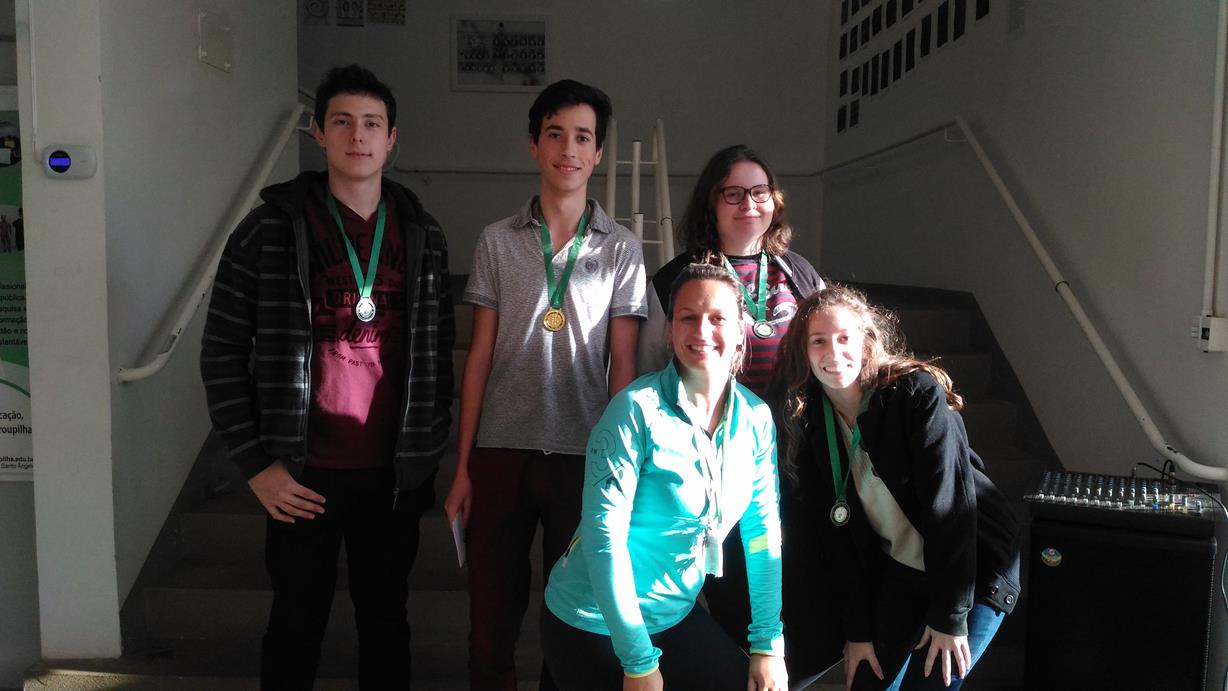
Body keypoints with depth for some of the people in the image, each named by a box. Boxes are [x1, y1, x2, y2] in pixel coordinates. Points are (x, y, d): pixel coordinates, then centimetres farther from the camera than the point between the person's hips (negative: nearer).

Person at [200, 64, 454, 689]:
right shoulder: (269, 232, -4)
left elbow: (436, 356, 9)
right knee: (297, 622, 12)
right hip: (302, 474, -2)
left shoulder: (422, 237, 5)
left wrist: (430, 455, 6)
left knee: (385, 618, 14)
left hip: (395, 473, 2)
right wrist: (255, 463, -6)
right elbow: (222, 353, -2)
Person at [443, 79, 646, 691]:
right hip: (501, 450, 1)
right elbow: (480, 356, 4)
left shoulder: (621, 248, 3)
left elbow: (623, 363, 2)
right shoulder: (497, 241, 4)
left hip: (583, 455, 0)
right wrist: (462, 467, 1)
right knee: (492, 608, 9)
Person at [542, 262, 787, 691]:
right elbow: (604, 534, -22)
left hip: (676, 616, 5)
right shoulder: (638, 409, -20)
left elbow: (764, 531, 1)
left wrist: (768, 644, -2)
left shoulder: (755, 417, -4)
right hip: (594, 625, -5)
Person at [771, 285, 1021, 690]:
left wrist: (951, 615, -20)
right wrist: (856, 629, -5)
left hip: (974, 567, -4)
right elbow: (836, 531, -4)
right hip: (898, 574, 5)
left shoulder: (917, 393, -21)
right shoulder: (806, 420, -6)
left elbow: (950, 504, -22)